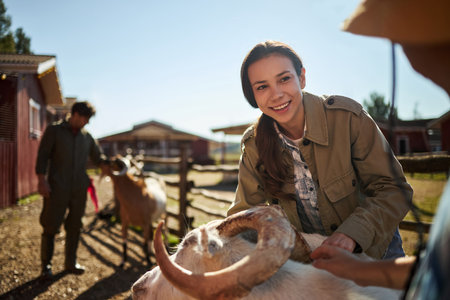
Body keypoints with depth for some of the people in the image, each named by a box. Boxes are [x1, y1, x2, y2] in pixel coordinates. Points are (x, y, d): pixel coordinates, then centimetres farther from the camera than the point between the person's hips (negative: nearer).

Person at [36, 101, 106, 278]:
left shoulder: (87, 137, 12)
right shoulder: (54, 131, 2)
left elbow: (98, 158, 19)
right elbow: (42, 156, -2)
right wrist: (42, 180, -11)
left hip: (79, 189, 4)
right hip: (57, 188, -4)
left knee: (74, 227, 9)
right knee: (50, 226, 0)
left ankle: (70, 262, 22)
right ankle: (46, 264, 15)